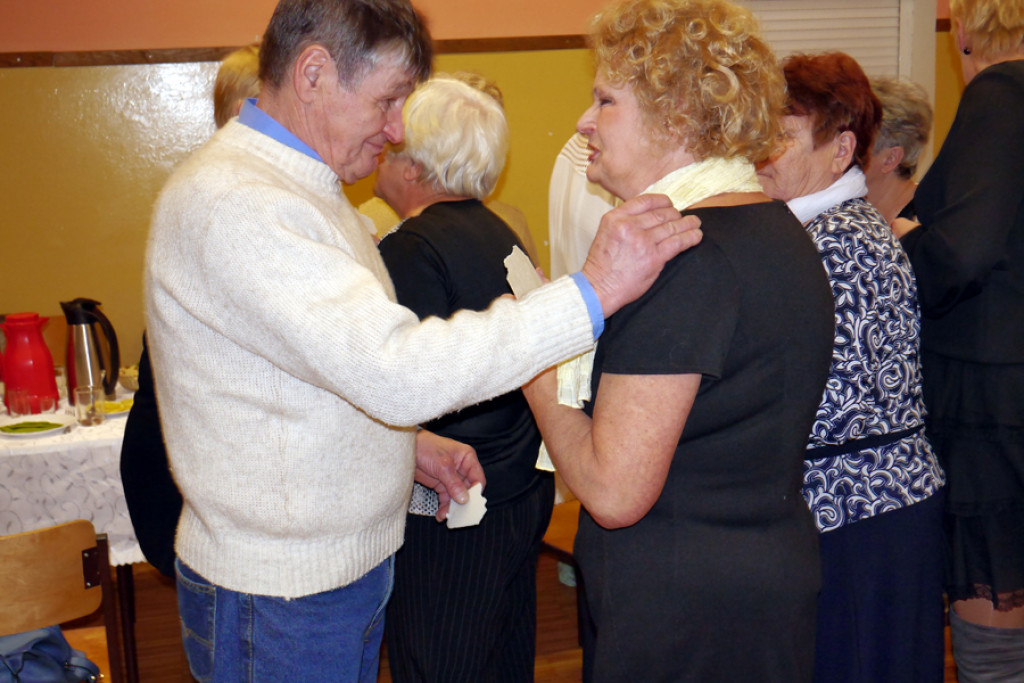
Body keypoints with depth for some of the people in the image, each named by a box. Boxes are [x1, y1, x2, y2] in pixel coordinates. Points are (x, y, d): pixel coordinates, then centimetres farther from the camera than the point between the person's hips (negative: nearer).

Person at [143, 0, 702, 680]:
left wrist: (408, 442, 4)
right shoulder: (233, 204, -25)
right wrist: (594, 291, -33)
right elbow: (392, 369, -34)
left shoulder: (300, 185, 10)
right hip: (279, 598, -9)